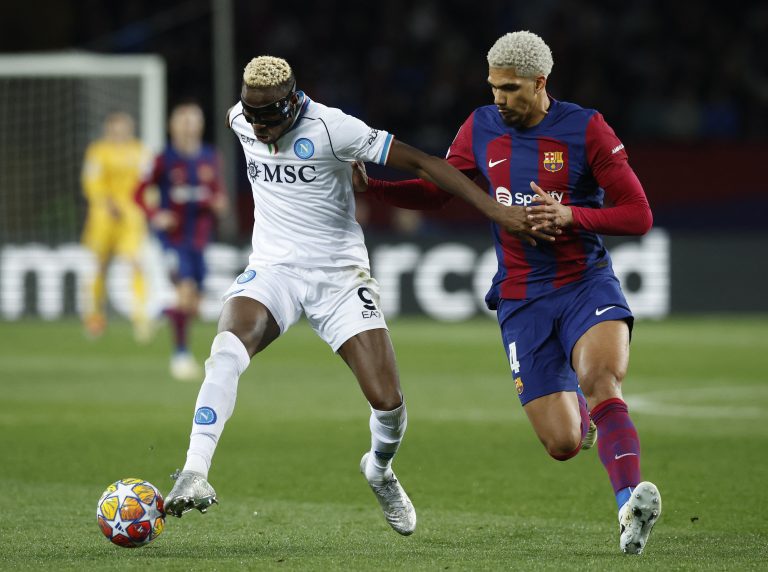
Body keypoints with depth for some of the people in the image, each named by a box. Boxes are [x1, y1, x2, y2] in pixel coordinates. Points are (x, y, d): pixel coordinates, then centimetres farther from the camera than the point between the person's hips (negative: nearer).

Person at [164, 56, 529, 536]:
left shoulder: (332, 127, -17)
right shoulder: (240, 121, -2)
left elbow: (419, 163, -16)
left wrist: (494, 209, -20)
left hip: (340, 275, -2)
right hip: (273, 271, 2)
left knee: (387, 401, -8)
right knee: (228, 348, -30)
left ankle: (379, 470, 27)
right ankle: (195, 474, -34)